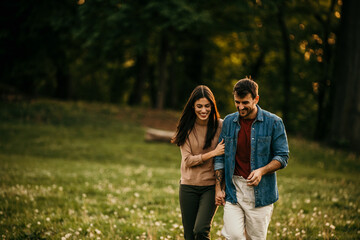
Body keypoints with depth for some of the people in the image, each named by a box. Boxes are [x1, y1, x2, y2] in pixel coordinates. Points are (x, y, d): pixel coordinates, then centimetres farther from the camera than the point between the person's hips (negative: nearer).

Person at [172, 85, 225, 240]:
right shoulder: (186, 129, -1)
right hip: (188, 186, 2)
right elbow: (188, 160, -7)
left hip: (211, 186, -2)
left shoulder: (220, 126, -3)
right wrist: (213, 153, -16)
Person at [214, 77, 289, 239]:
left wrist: (262, 171, -19)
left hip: (260, 191, -2)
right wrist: (218, 188, 5)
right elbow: (220, 157, 11)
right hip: (233, 189, 2)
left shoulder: (273, 122, -2)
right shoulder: (228, 122, 7)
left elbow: (282, 157, -2)